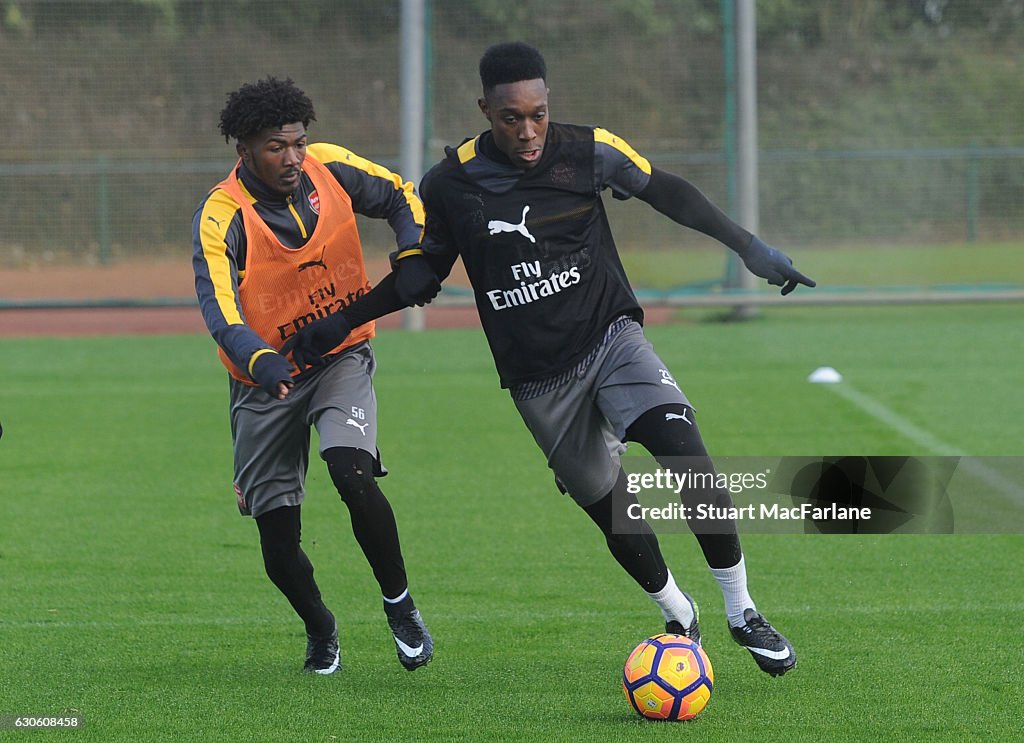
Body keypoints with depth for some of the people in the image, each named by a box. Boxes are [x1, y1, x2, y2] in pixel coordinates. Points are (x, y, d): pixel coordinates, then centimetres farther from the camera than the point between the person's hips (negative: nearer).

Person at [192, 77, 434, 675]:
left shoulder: (332, 169, -9)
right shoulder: (220, 218, -21)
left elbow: (401, 198, 10)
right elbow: (219, 306, -35)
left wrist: (415, 256, -10)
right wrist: (259, 361, -54)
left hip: (342, 358, 1)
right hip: (266, 379, -1)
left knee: (354, 474, -27)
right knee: (279, 545, 0)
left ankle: (400, 605, -7)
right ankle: (321, 632, 31)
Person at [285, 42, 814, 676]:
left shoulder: (588, 152, -7)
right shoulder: (451, 185, -5)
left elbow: (667, 192, 7)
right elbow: (422, 273, 10)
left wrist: (749, 246, 6)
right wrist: (344, 321, 5)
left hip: (611, 338, -1)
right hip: (538, 380, 1)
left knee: (685, 449, -23)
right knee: (612, 510, 5)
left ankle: (742, 612, -11)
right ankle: (678, 617, 32)